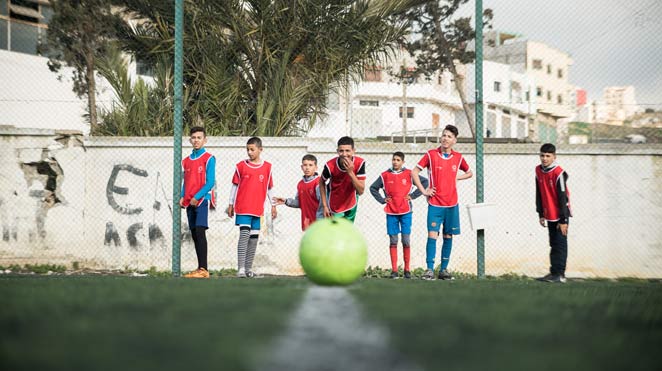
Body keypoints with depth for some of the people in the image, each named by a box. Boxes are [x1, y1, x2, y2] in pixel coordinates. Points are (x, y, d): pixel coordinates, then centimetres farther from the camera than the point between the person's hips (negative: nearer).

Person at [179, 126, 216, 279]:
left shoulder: (209, 158, -2)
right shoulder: (186, 161, 16)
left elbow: (210, 182, -9)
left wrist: (197, 197, -18)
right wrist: (182, 197, 3)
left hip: (202, 200, -6)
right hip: (190, 202, 6)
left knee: (200, 232, -16)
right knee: (194, 234, 6)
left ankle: (203, 269, -19)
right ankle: (200, 269, 10)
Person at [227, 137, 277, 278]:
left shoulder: (267, 167, 6)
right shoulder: (241, 165, 3)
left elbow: (269, 188, 12)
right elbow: (235, 185, 8)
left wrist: (273, 205, 10)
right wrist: (231, 204, 8)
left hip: (258, 209, 3)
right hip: (243, 208, -3)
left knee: (254, 237, 6)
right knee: (244, 235, -13)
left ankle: (249, 268, 16)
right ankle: (241, 268, -16)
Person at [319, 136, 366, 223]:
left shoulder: (359, 163, -26)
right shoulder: (330, 165, -29)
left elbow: (361, 191, -28)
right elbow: (322, 182, -8)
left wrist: (351, 173, -40)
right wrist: (324, 206, -9)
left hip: (351, 205, 3)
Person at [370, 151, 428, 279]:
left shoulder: (409, 174, 3)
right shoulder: (385, 175, 6)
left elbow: (425, 182, 6)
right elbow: (373, 188, 15)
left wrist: (413, 195, 0)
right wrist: (382, 200, 4)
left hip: (405, 212, -1)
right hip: (391, 212, 1)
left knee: (406, 241, -1)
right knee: (393, 241, 0)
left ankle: (407, 269, 6)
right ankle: (394, 270, 1)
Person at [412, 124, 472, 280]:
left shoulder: (458, 157, 6)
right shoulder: (431, 155, -2)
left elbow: (469, 173, 23)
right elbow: (414, 172, 3)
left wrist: (456, 178, 5)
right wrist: (423, 190, -4)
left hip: (452, 204, 3)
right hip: (435, 203, -3)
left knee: (448, 236, 6)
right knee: (432, 235, -11)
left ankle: (444, 269, 14)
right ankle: (430, 269, -9)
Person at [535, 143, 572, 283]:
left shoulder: (559, 173, -19)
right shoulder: (538, 171, 4)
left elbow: (563, 197, -19)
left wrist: (563, 220, -19)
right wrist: (541, 214, 12)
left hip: (560, 215, -7)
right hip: (549, 215, 7)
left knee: (560, 245, -4)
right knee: (553, 245, 13)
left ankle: (559, 274, -2)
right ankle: (554, 273, 19)